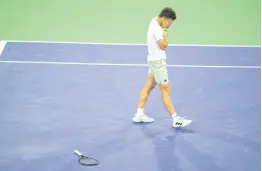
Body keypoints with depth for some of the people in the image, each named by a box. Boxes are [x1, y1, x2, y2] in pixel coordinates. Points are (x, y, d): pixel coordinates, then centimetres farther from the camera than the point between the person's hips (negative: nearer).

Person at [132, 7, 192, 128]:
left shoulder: (155, 22, 6)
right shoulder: (157, 29, -23)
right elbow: (164, 46, -24)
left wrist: (164, 29, 1)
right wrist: (165, 30, -21)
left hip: (155, 60, 10)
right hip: (158, 61, -10)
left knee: (148, 86, 14)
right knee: (166, 90, -7)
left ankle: (139, 114, 20)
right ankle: (176, 119, -5)